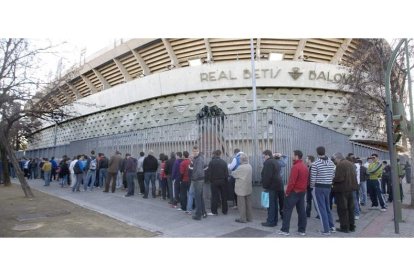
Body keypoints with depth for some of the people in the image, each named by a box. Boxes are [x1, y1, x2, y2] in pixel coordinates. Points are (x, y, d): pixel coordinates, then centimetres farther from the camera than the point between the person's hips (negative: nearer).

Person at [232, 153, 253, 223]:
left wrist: (232, 172, 12)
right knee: (248, 203, 14)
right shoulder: (250, 166, 3)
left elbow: (233, 174, -9)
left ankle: (242, 218, 8)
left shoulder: (240, 167, -20)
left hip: (241, 189, -7)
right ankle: (249, 217, 22)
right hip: (249, 188, 7)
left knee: (241, 204, 2)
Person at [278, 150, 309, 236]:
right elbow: (307, 180, 13)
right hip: (302, 192, 8)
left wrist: (287, 192, -13)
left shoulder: (295, 167, -18)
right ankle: (302, 230, 15)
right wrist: (304, 189, 15)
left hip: (294, 192, -8)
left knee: (287, 211, 0)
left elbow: (292, 181, -21)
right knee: (301, 211, 11)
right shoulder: (305, 167, 10)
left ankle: (285, 230, 3)